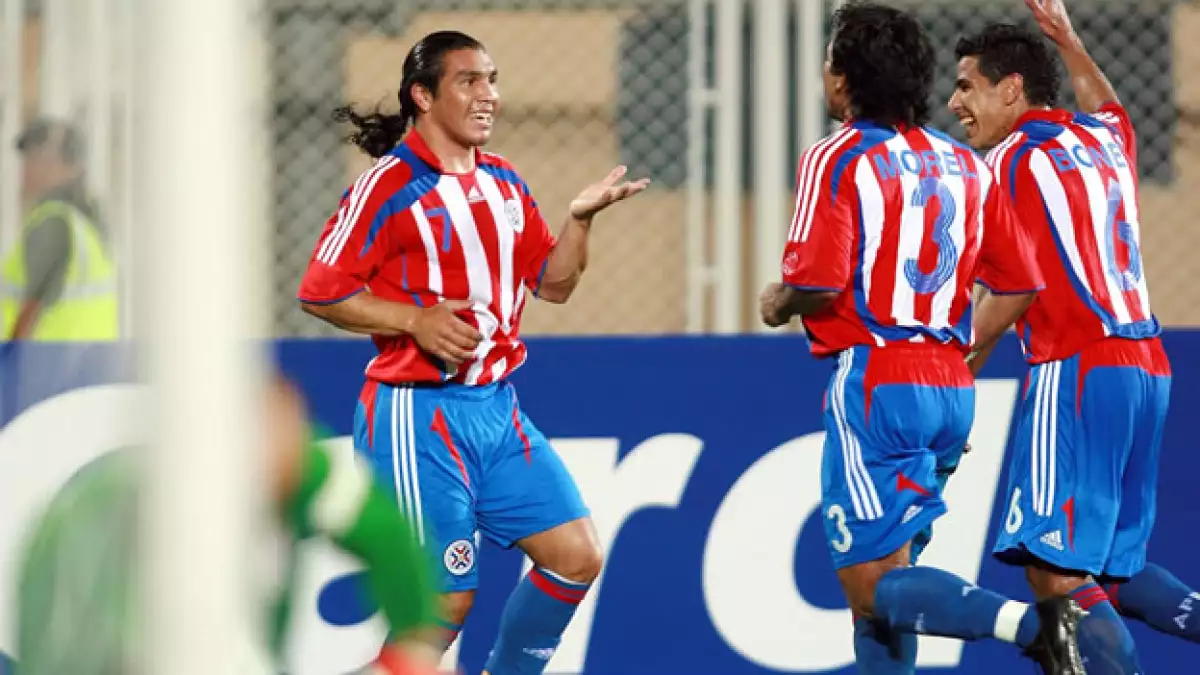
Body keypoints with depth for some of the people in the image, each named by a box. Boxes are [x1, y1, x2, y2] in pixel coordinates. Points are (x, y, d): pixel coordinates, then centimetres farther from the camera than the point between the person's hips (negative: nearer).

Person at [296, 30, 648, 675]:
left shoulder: (503, 182, 12)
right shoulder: (390, 185, -9)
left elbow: (553, 282, 16)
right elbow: (320, 292, -9)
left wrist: (580, 217, -1)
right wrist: (416, 319, -19)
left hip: (495, 406, 7)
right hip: (418, 415, -7)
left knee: (576, 556, 0)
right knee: (445, 600, -9)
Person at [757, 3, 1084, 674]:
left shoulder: (837, 159, -8)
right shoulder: (966, 164, 12)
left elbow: (817, 284, -18)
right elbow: (1021, 284, 14)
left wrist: (776, 306, 4)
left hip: (876, 383, -7)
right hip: (951, 388, 7)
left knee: (873, 584, -8)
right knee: (884, 575, 17)